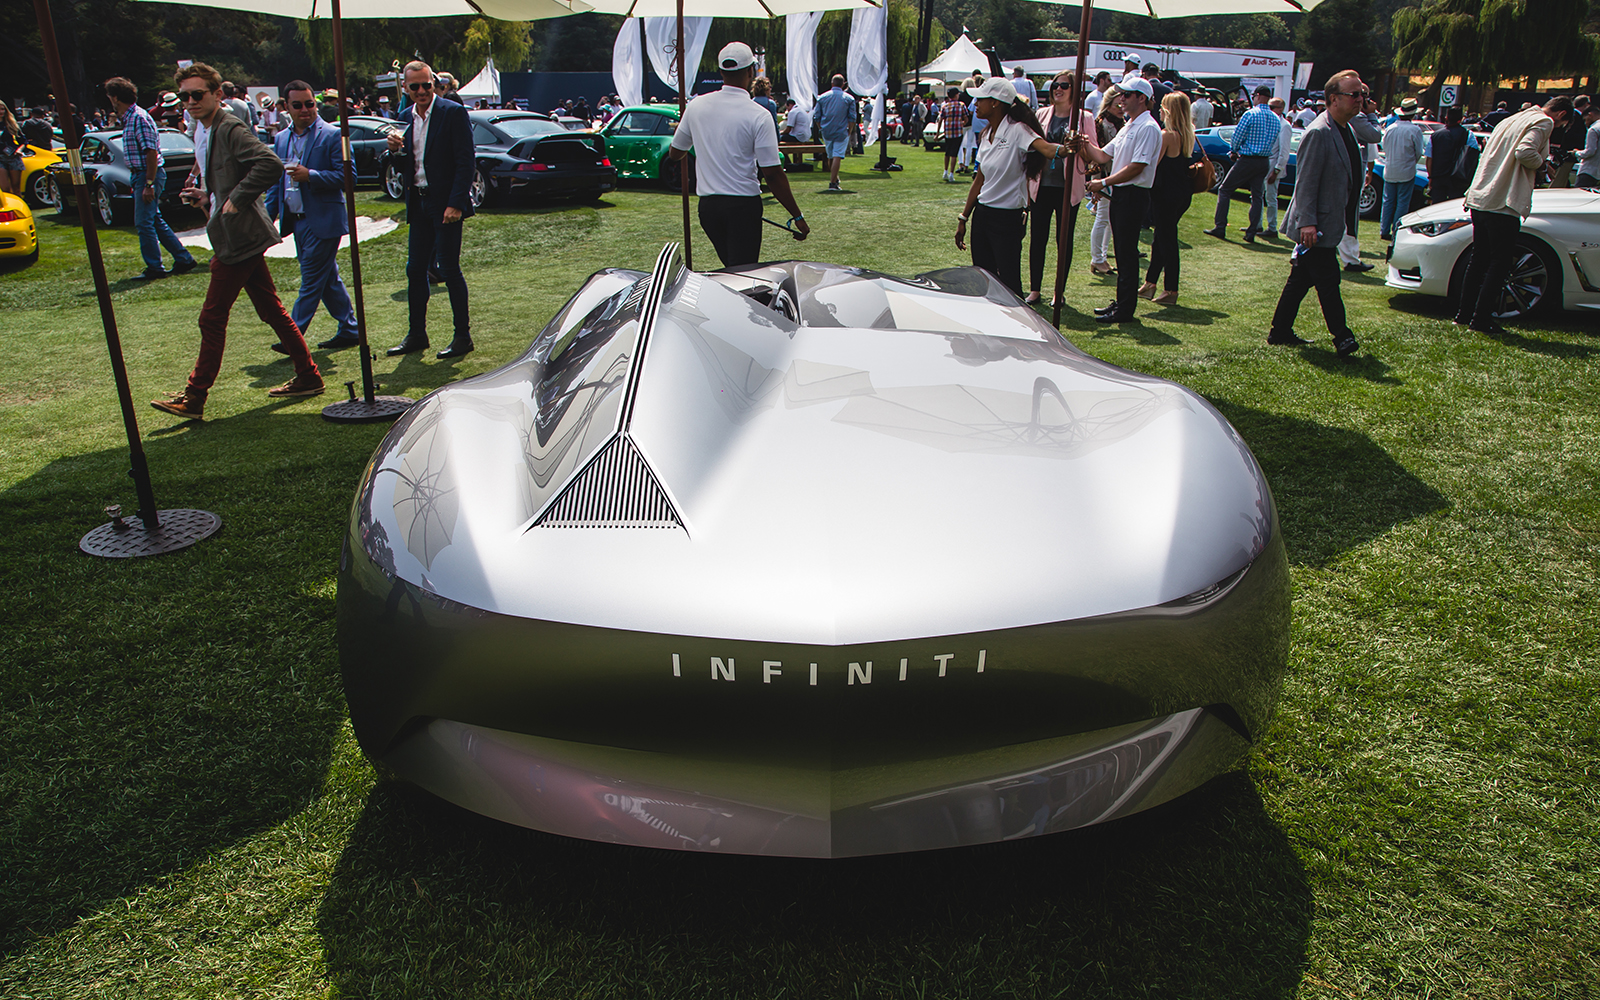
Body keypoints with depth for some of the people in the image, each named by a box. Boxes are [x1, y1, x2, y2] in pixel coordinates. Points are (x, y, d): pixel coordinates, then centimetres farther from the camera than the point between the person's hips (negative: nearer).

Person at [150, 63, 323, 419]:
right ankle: (308, 376, 18)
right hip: (236, 238, 10)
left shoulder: (231, 129, -14)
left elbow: (271, 164, -28)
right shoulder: (201, 131, 16)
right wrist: (204, 196, 9)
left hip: (238, 237, -10)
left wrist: (236, 200, -23)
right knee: (271, 310, 12)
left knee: (212, 318, -4)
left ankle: (194, 397, 2)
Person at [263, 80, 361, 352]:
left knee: (312, 280, -4)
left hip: (322, 221, -7)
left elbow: (346, 175, -13)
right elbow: (275, 182, 19)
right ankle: (349, 330, 21)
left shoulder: (332, 135, -6)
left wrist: (310, 175, -22)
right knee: (328, 279, 13)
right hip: (296, 221, 7)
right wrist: (267, 217, 12)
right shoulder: (281, 139, 14)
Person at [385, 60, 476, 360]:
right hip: (418, 203, 7)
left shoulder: (453, 112, -8)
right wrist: (395, 150, -8)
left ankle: (463, 335, 7)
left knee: (449, 269, -4)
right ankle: (416, 335, 20)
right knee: (415, 270, 10)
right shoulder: (407, 117, 11)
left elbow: (465, 162, -12)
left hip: (445, 204, -6)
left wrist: (456, 203, -18)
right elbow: (405, 167, 14)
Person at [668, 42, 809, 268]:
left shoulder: (695, 106, 3)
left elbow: (675, 153, 16)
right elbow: (772, 173, -12)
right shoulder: (758, 115, -10)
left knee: (731, 271, 20)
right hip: (743, 206, -5)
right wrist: (797, 217, -5)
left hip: (707, 204, 5)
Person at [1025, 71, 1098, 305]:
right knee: (1038, 239, 4)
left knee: (1064, 240, 4)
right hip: (1042, 185, 3)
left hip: (1068, 187, -2)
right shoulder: (1042, 115, 9)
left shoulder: (1084, 118, 0)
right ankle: (1034, 289, 14)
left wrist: (1085, 145, -22)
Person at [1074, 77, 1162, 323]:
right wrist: (1084, 144, -2)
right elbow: (1103, 156, 16)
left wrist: (1104, 182, -17)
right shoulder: (1128, 127, 18)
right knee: (1121, 251, 13)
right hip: (1119, 194, 9)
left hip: (1134, 195, -9)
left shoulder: (1148, 128, -13)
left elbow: (1137, 167, -20)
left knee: (1127, 252, -6)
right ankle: (1121, 302, 21)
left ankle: (1125, 310, -1)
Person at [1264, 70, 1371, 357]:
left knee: (1302, 279, 14)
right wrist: (1307, 223, -23)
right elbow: (1305, 182, -20)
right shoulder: (1318, 133, -16)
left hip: (1331, 224, 10)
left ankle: (1280, 332, 21)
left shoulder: (1348, 130, 14)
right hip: (1317, 226, -10)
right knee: (1328, 282, -3)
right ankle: (1342, 337, 5)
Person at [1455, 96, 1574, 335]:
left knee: (1478, 261, 14)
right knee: (1499, 264, -2)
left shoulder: (1513, 120, 21)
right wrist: (1541, 163, -3)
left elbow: (1486, 152, 24)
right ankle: (1481, 319, -5)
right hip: (1503, 205, -8)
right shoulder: (1544, 123, -5)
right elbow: (1525, 152, -20)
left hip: (1478, 199, 8)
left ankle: (1464, 315, 15)